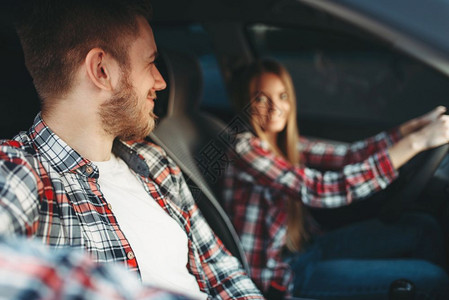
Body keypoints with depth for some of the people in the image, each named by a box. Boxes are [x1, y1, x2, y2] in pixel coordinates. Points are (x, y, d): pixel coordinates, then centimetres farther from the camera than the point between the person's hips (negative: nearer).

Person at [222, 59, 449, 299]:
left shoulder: (283, 142, 4)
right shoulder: (244, 148, -23)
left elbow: (346, 156, -2)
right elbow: (323, 191, -31)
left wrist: (415, 126, -9)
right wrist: (418, 141, -31)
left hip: (305, 245, 8)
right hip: (281, 274, -8)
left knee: (423, 227, 3)